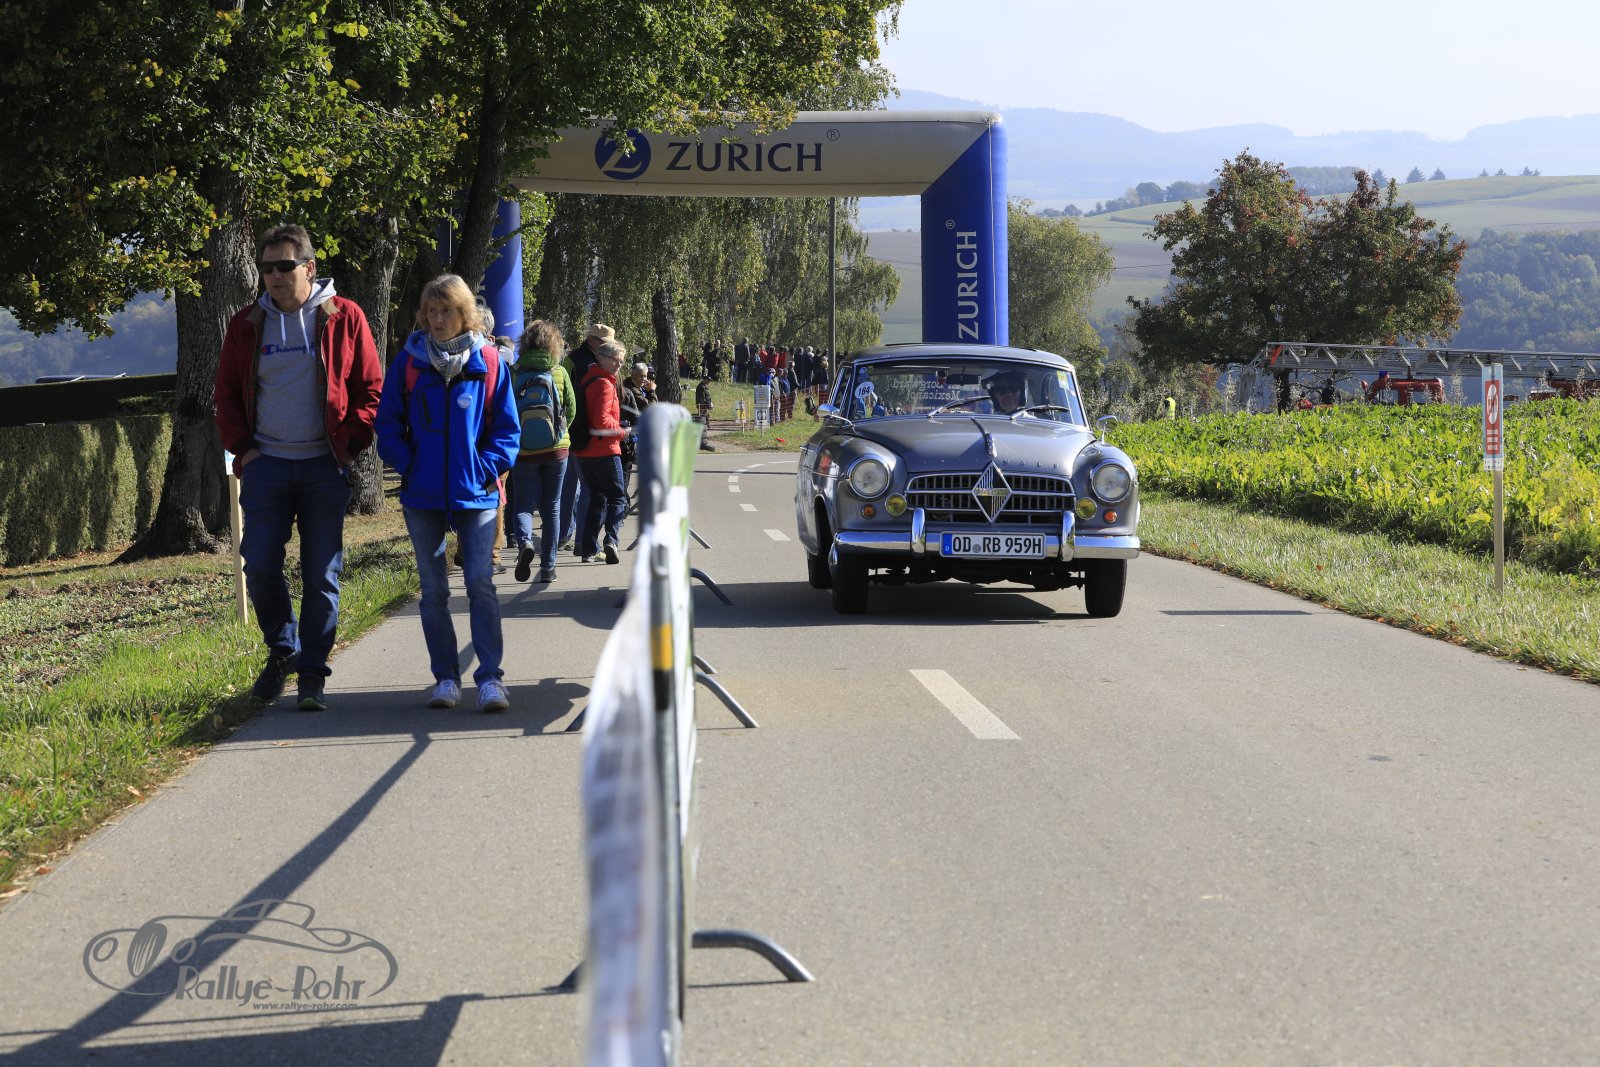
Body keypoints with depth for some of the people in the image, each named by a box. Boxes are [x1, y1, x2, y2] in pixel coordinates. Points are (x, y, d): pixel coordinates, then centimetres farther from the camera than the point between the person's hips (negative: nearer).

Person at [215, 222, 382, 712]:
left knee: (322, 575, 0)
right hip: (266, 465, 2)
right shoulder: (247, 324, 7)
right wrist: (241, 448, 2)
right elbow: (226, 393, 14)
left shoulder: (343, 318, 1)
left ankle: (312, 675, 7)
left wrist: (349, 444, -6)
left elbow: (370, 390, 4)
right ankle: (282, 649, 20)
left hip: (324, 467, -2)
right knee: (260, 566, -5)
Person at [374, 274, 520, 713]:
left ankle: (490, 677, -7)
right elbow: (388, 425, 6)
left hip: (475, 494, -2)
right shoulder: (409, 362, 2)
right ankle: (445, 677, 15)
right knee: (433, 590, 7)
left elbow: (507, 429, 4)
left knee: (481, 583, -9)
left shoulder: (487, 363, 0)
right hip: (422, 496, 2)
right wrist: (409, 465, -6)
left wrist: (486, 469, -8)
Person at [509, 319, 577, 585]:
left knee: (523, 505, 9)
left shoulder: (513, 373, -8)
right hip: (556, 449, 1)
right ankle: (548, 567, 13)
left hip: (523, 451, -1)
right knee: (551, 507, 13)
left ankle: (524, 542, -22)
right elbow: (571, 409, 3)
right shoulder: (559, 372, -6)